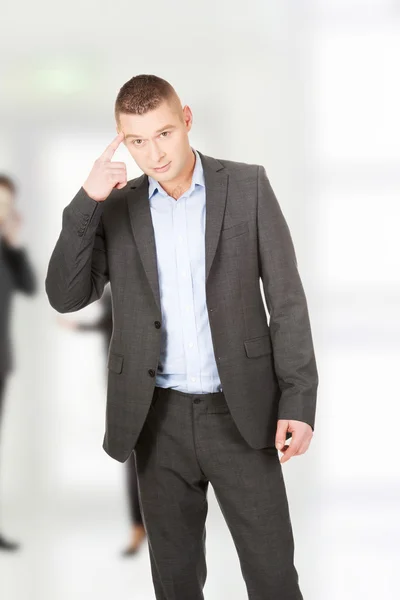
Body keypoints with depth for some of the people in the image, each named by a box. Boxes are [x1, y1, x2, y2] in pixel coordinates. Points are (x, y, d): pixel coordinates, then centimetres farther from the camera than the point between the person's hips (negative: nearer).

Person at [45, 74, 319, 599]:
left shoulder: (248, 186, -1)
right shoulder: (116, 206, 5)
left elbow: (286, 297, -1)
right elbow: (65, 296, -2)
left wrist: (299, 401, -8)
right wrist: (86, 201, -12)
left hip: (239, 412, -2)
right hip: (158, 418, 2)